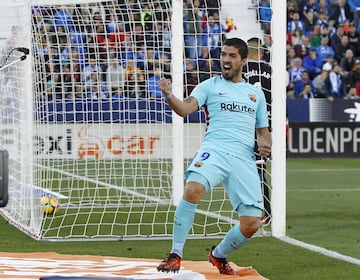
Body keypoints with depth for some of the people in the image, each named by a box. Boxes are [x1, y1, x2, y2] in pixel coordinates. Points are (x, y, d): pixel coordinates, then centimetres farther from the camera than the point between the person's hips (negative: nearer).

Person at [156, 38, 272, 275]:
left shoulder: (256, 93, 23)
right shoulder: (210, 86, 12)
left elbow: (263, 131, 28)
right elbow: (185, 108, -4)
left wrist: (266, 145, 5)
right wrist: (168, 96, -25)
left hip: (244, 159, 3)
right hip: (215, 149, -3)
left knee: (251, 224, -6)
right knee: (193, 190, -34)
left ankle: (219, 255, 25)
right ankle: (175, 255, -21)